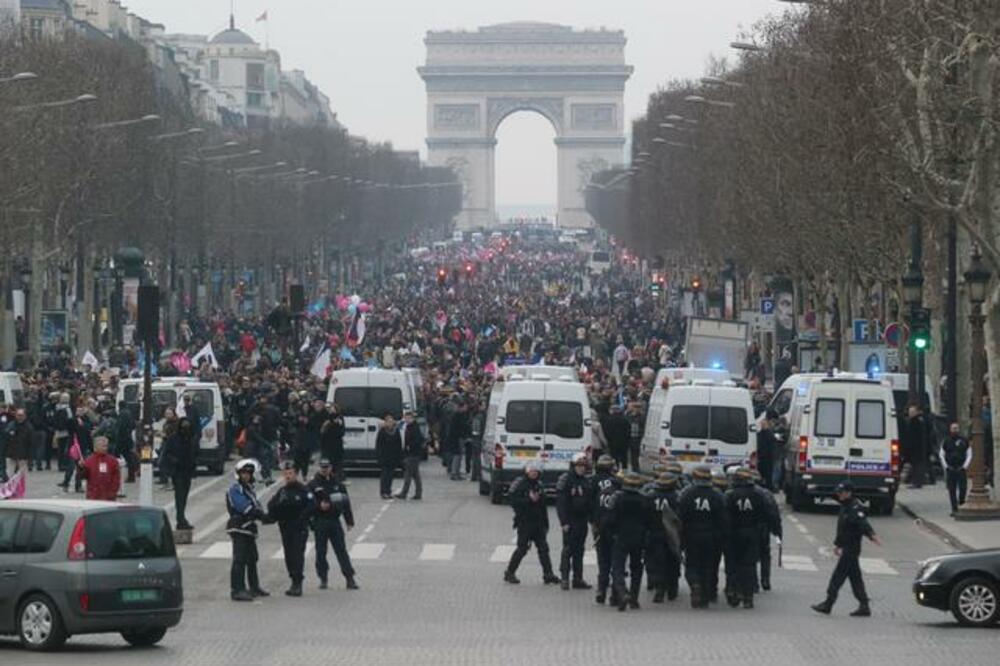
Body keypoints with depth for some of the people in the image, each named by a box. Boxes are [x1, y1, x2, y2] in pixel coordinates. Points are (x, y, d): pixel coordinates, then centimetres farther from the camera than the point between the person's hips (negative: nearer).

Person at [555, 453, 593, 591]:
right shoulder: (565, 479, -8)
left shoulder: (586, 481, 13)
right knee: (568, 549, -6)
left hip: (582, 521, 6)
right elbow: (560, 502, -12)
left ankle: (578, 579, 12)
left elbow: (590, 502, 17)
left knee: (579, 551, 9)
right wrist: (564, 522, -17)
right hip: (570, 521, -6)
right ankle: (564, 578, -3)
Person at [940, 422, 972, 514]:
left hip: (961, 469, -1)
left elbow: (969, 455, 5)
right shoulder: (946, 442, 8)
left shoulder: (964, 441, 6)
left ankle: (962, 505, 14)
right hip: (950, 470, 1)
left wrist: (964, 466, -5)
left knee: (963, 488, -6)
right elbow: (942, 455, 10)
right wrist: (946, 466, 0)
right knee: (952, 491, -1)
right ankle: (954, 509, 2)